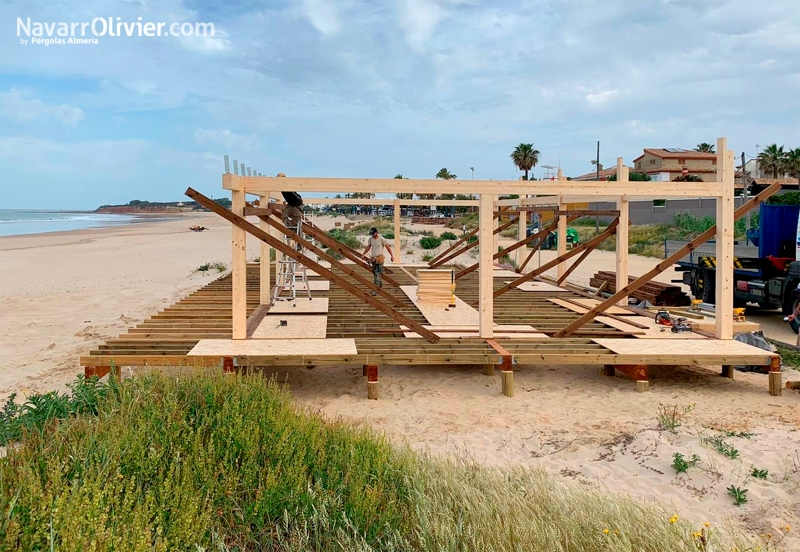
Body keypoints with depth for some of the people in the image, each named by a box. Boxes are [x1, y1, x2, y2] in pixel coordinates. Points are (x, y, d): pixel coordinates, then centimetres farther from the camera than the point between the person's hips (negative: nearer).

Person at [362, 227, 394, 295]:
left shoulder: (381, 239, -11)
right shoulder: (370, 239, 6)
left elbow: (387, 247, -4)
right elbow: (368, 247, 16)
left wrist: (392, 255, -5)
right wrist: (363, 254, 7)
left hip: (379, 259, -6)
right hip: (373, 258, 6)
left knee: (377, 274, -11)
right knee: (374, 274, 13)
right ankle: (380, 284, 31)